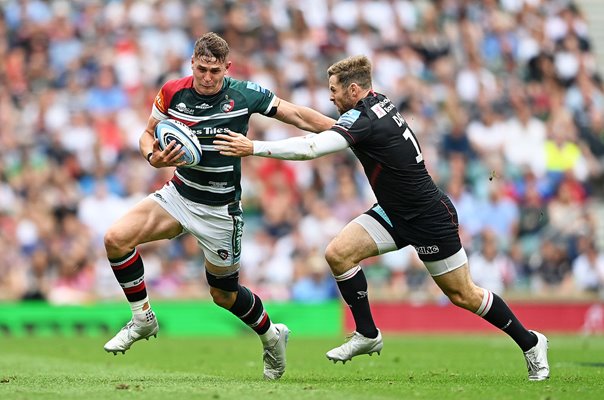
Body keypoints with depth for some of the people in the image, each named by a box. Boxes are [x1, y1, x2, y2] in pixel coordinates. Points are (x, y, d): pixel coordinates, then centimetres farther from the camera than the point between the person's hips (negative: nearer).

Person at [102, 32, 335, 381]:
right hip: (179, 195, 3)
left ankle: (272, 336, 38)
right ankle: (143, 319, 0)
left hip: (221, 209, -3)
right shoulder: (172, 93, -9)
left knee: (224, 294, 7)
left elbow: (300, 116, -6)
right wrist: (154, 157, -17)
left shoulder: (245, 94, -15)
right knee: (116, 238, -18)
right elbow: (148, 134, 5)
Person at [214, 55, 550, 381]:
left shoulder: (365, 120, -26)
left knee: (462, 295, 1)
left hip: (431, 218, -9)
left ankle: (530, 342, 19)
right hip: (394, 212, 9)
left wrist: (254, 147, -33)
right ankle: (367, 335, 4)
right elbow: (329, 131, 21)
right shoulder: (378, 102, 1)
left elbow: (311, 149, -35)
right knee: (339, 253, -7)